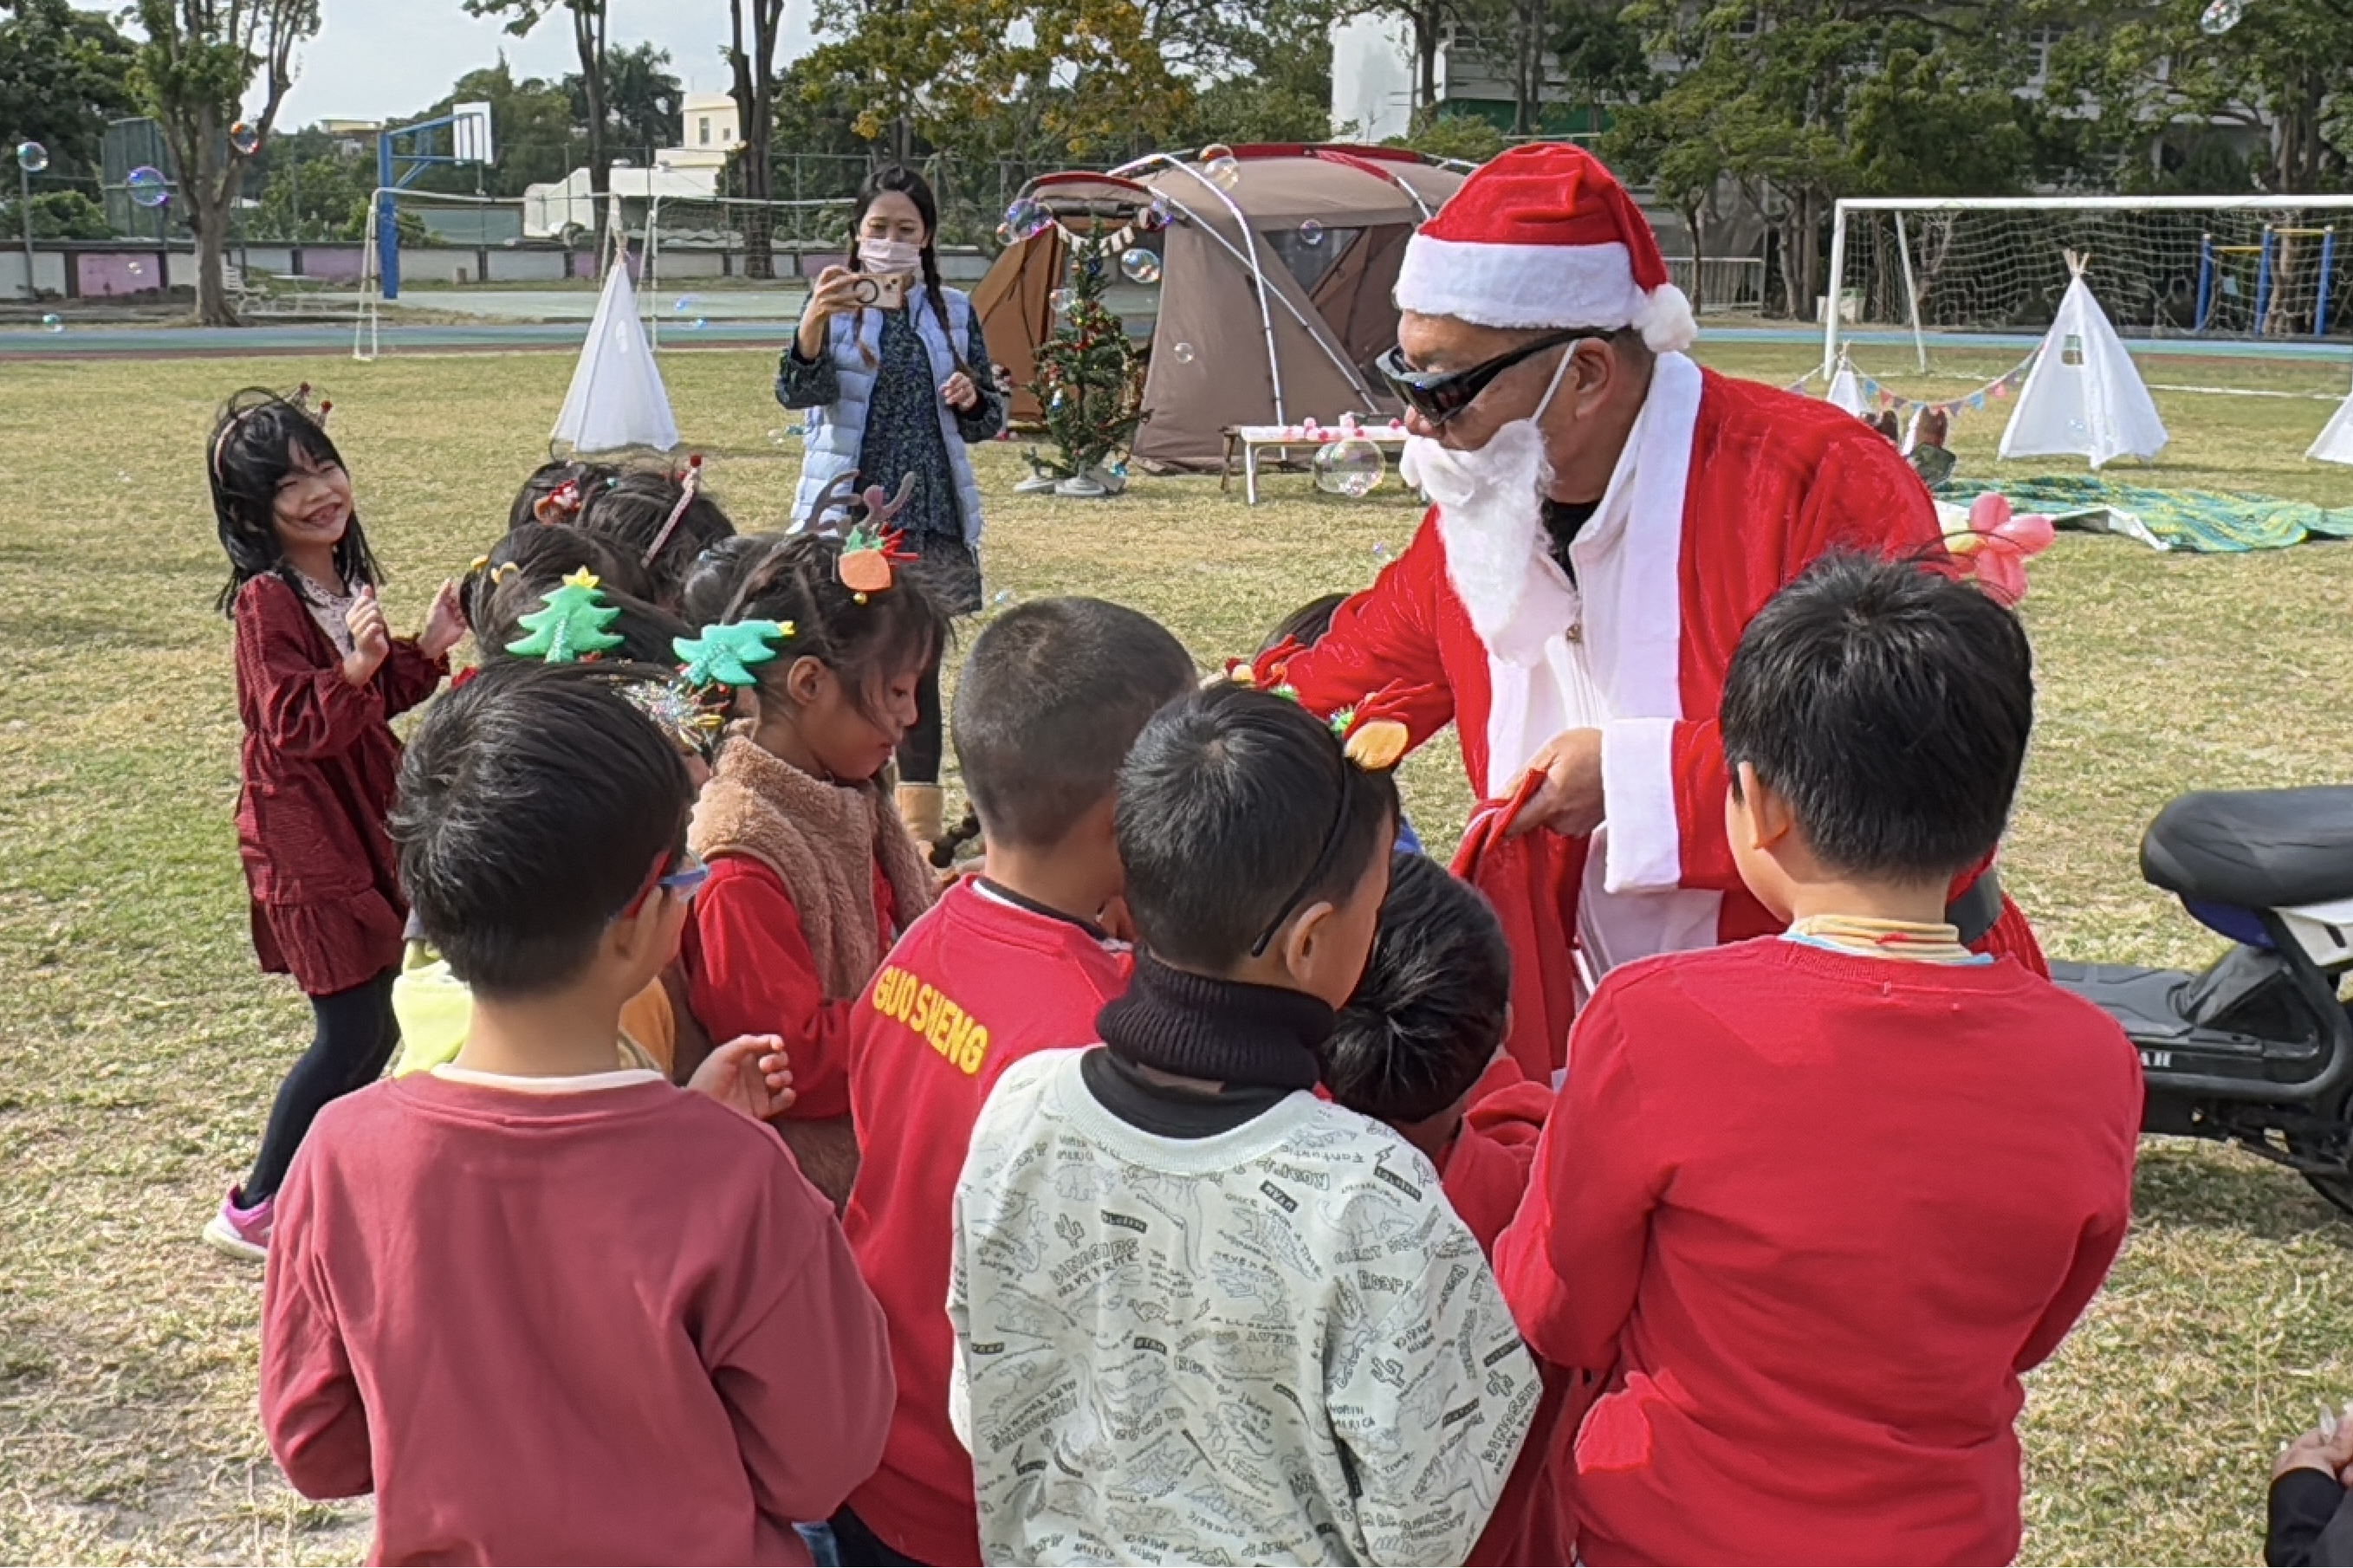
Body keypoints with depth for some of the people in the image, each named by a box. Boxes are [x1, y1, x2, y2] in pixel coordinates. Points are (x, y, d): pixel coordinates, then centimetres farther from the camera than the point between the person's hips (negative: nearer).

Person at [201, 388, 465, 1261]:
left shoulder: (347, 579, 8)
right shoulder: (267, 601, -17)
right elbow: (296, 729, -22)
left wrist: (426, 649, 2)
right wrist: (357, 666, -36)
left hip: (362, 823, 9)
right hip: (305, 839, -8)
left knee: (377, 1026, 13)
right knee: (353, 1032, -4)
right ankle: (254, 1211, 11)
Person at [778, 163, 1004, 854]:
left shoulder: (954, 311, 8)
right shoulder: (835, 304, 0)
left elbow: (989, 417, 15)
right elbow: (798, 392, -15)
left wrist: (972, 398, -9)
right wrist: (813, 322, -34)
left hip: (932, 515, 2)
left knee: (920, 667, 6)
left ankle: (922, 823, 13)